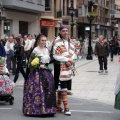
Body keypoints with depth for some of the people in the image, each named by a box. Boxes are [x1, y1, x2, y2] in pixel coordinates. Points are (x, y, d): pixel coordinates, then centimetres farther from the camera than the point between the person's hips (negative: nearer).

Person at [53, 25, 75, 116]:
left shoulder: (70, 41, 12)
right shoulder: (57, 42, -10)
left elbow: (73, 52, 14)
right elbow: (56, 56, -15)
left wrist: (71, 61, -5)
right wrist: (67, 60, -16)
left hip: (69, 67, 7)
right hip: (61, 67, -7)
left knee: (61, 88, 13)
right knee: (63, 88, -6)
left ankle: (58, 106, 22)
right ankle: (66, 108, -4)